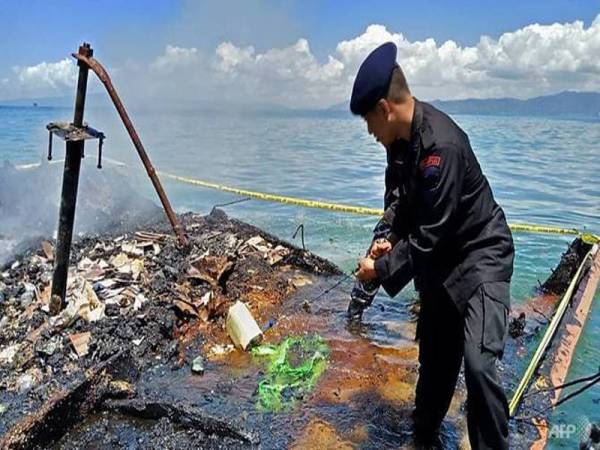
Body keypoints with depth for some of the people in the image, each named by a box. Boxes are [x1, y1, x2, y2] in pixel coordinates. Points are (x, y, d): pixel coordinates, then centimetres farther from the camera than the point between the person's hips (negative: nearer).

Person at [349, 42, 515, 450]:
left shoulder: (441, 145, -29)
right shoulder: (400, 138, -3)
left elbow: (429, 235, -28)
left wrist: (382, 269, -17)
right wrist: (393, 239, -2)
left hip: (480, 255, -8)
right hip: (439, 258, 8)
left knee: (478, 362, -22)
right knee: (435, 355, 19)